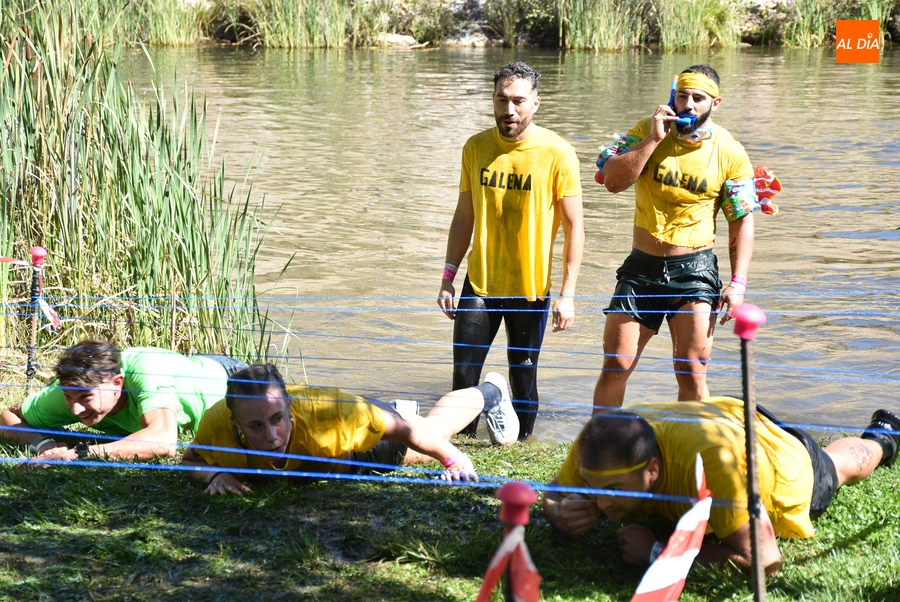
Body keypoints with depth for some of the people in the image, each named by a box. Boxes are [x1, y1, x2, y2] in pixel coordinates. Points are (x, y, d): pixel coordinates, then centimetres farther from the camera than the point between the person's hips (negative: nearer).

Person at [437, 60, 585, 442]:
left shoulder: (557, 154, -9)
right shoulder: (476, 148, 2)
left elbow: (574, 227, -6)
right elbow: (464, 216, 11)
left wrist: (567, 294, -11)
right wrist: (448, 277, 7)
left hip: (531, 288, -3)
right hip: (480, 283, 3)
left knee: (523, 379, 5)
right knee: (464, 374, 1)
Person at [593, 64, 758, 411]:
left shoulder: (730, 153, -3)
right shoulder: (647, 132, 0)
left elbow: (742, 222, 0)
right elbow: (613, 180, -12)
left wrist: (738, 283, -9)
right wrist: (653, 139, -18)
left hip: (695, 269, -1)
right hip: (641, 267, 1)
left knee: (691, 375, -4)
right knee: (615, 367, 1)